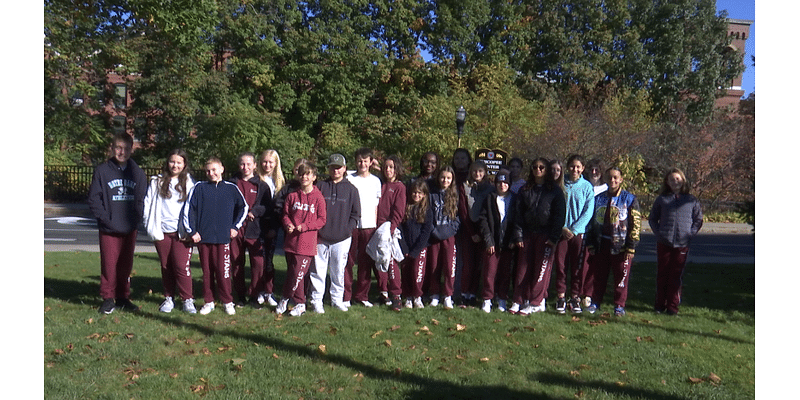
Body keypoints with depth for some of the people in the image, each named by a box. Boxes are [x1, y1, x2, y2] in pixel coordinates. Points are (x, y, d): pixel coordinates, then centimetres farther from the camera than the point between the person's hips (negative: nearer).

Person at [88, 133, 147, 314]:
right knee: (109, 264, 0)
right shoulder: (102, 171, 0)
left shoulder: (137, 173, 6)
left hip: (130, 229, 2)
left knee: (126, 265, 9)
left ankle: (123, 297, 21)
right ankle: (108, 299, 13)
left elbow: (142, 199, 9)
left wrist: (136, 219, -4)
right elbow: (94, 199, -1)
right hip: (108, 229, -2)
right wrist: (105, 218, -11)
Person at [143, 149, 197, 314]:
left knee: (182, 266, -8)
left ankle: (187, 299, 3)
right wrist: (150, 226, 2)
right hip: (162, 232, 2)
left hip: (181, 232, -2)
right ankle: (169, 298, 21)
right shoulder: (157, 182, 9)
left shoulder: (189, 183, 6)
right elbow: (147, 204, 11)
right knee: (166, 267, 8)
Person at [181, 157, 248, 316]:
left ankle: (227, 302, 11)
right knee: (207, 271, 8)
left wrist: (235, 227, 9)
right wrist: (191, 231, 0)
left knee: (223, 271, -2)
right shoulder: (199, 188, 4)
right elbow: (187, 209, 4)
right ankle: (209, 302, 20)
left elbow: (243, 208, 15)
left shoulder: (231, 188, 5)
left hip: (223, 238, -1)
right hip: (203, 238, 1)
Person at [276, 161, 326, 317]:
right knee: (293, 273, 10)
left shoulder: (318, 197, -3)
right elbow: (285, 214, 11)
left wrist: (305, 226, -13)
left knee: (298, 274, -5)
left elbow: (322, 220, -3)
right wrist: (288, 225, -9)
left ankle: (286, 298, 16)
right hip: (291, 240, 4)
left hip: (307, 241, -4)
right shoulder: (292, 196, 8)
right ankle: (300, 304, 24)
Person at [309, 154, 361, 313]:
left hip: (342, 238, 0)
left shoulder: (351, 189, 6)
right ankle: (316, 300, 14)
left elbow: (355, 214, 7)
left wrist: (348, 230, -5)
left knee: (339, 270, 8)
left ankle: (337, 299, 22)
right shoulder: (320, 186, 6)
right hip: (320, 237, 0)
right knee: (318, 270, 3)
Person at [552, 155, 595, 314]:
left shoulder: (587, 186, 4)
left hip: (579, 232, 0)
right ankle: (560, 297, 11)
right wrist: (562, 227, -8)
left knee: (578, 267, 3)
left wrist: (574, 229, -10)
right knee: (561, 265, 1)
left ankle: (575, 298, 14)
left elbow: (588, 212, -1)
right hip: (562, 231, 0)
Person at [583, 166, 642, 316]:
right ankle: (593, 302, 16)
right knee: (597, 274, 5)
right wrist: (590, 244, 7)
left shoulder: (629, 199, 2)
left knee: (621, 276, 3)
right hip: (602, 244, 3)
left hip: (621, 245, -3)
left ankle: (619, 306, 15)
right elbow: (592, 221, 14)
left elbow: (636, 224, -1)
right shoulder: (599, 198, 12)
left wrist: (631, 247, -8)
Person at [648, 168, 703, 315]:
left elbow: (698, 220, 11)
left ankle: (673, 305, 11)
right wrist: (658, 233, 0)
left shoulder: (691, 200, 7)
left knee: (676, 275, 3)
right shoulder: (661, 199, 7)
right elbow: (652, 218, 13)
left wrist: (690, 234, -2)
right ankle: (660, 304, 14)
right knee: (662, 274, 6)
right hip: (663, 243, 1)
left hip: (682, 244, 0)